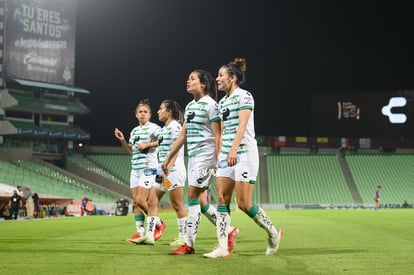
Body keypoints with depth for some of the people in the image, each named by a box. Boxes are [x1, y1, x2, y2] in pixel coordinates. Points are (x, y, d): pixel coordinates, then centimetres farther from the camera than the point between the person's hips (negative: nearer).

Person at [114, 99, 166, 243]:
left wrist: (148, 145, -19)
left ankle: (159, 224, 4)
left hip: (148, 168, -8)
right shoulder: (134, 131, 19)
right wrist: (122, 140, 10)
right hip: (135, 169, 8)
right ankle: (140, 232, 6)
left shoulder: (153, 128, -5)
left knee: (140, 200, -15)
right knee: (135, 202, 3)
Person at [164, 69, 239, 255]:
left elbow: (217, 136, -13)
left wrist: (218, 161, -19)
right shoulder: (189, 106, 17)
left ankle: (189, 244, -8)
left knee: (193, 197, -11)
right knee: (200, 202, 7)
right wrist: (168, 158, 20)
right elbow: (182, 136, 21)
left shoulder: (210, 104, -8)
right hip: (192, 156, 8)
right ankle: (229, 231, 19)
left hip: (205, 155, -8)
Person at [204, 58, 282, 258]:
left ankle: (273, 233, 14)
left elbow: (242, 125, -21)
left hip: (244, 153, -8)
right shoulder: (222, 102, 16)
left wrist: (234, 149, -32)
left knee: (243, 203, -8)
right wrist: (219, 155, 17)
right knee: (222, 199, -3)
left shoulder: (244, 96, -8)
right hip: (226, 155, 8)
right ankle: (222, 248, -4)